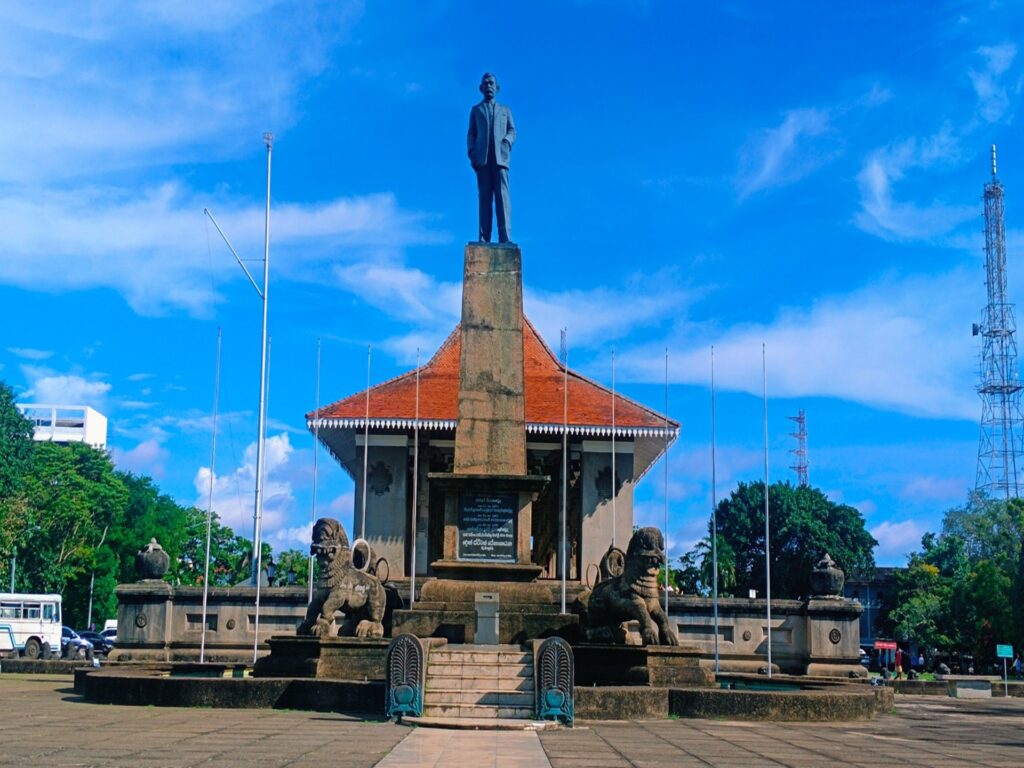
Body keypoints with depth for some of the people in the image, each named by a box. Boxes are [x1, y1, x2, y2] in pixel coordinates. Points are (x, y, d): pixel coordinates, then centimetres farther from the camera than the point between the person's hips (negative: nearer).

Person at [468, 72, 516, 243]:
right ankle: (484, 239, -14)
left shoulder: (505, 110, 27)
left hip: (500, 157, 0)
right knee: (484, 197, -7)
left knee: (502, 196, -14)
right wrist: (471, 152, -2)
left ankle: (505, 238, -24)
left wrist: (507, 141, -8)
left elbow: (512, 131, 15)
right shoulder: (476, 110, 25)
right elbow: (471, 134, 16)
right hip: (482, 158, 0)